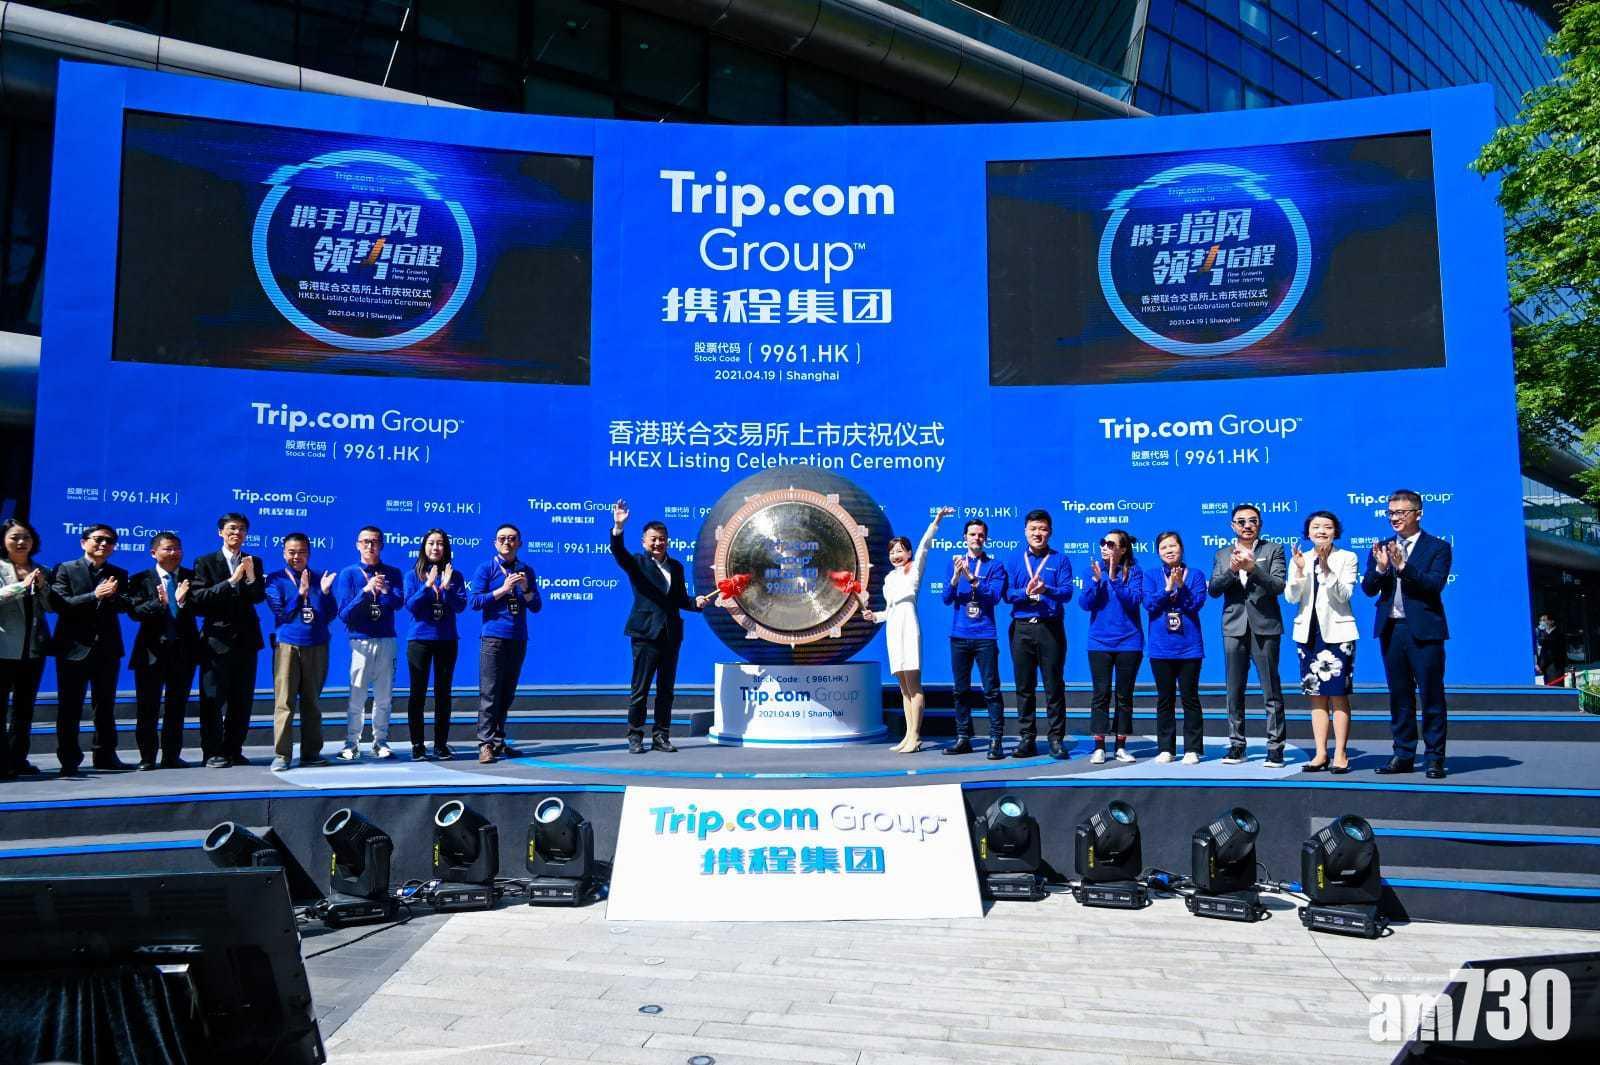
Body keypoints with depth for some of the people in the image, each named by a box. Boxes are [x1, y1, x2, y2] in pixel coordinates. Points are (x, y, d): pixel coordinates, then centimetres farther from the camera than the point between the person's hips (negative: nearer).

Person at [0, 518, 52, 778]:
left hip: (33, 647, 5)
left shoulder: (41, 571, 13)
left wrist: (42, 586, -7)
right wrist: (23, 585, -22)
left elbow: (51, 606, 8)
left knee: (24, 706, 10)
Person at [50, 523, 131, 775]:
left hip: (108, 648, 4)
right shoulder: (66, 570, 1)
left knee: (106, 706, 10)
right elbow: (60, 603, -12)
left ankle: (106, 755, 18)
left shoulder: (119, 574, 11)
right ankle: (69, 759, 7)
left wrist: (113, 595, -22)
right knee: (70, 707, 0)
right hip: (74, 647, -3)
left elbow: (126, 606, -2)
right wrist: (95, 596, -20)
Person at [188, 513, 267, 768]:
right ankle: (213, 752, 4)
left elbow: (260, 597, -1)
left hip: (246, 639, 4)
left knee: (242, 699, 6)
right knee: (213, 698, -1)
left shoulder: (254, 562, 10)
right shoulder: (206, 562, 1)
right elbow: (199, 598, -12)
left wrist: (251, 577, -19)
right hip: (217, 639, -3)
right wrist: (232, 581, -19)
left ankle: (234, 750, 14)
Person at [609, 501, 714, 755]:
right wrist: (618, 527, -36)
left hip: (671, 635, 5)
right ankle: (635, 738, 9)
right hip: (646, 634, -5)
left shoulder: (676, 566, 14)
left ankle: (661, 737, 17)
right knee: (640, 689, 0)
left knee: (666, 690, 10)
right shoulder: (637, 563, 0)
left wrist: (696, 601, -3)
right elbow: (618, 552, -20)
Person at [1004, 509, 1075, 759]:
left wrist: (1046, 590, -27)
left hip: (1051, 628, -2)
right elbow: (1007, 594, 2)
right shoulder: (1015, 560, 11)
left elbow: (1067, 592, -8)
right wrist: (1026, 592, -18)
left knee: (1054, 685, 1)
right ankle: (1027, 738, 13)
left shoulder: (1060, 560, 4)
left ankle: (1056, 739, 8)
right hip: (1021, 628, 2)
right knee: (1024, 686, 6)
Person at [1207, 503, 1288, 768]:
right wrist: (1232, 570, -14)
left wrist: (1252, 567, -20)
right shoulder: (1222, 555, 11)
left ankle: (1275, 746, 4)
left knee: (1271, 691, -1)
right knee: (1234, 690, 8)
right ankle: (1236, 745, 16)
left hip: (1265, 627, -3)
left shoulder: (1273, 550, 3)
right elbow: (1214, 590, 2)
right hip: (1234, 628, 3)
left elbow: (1278, 586, -8)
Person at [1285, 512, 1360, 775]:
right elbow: (1291, 597, -1)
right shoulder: (1299, 560, 9)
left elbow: (1345, 595, -12)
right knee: (1317, 696, 7)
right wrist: (1300, 570, -16)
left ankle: (1340, 754, 2)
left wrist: (1326, 568, -22)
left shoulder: (1346, 558, 0)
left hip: (1336, 632, -3)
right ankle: (1320, 754, 11)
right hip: (1308, 632, 3)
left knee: (1338, 694, -3)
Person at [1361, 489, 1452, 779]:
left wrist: (1403, 566, -25)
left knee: (1431, 695, 0)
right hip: (1391, 630, 5)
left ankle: (1435, 758, 6)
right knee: (1399, 696, 11)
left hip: (1423, 630, -4)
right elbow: (1368, 588, 3)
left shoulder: (1437, 547, 0)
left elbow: (1435, 584, -15)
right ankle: (1404, 755, 18)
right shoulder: (1382, 548, 12)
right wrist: (1380, 567, -15)